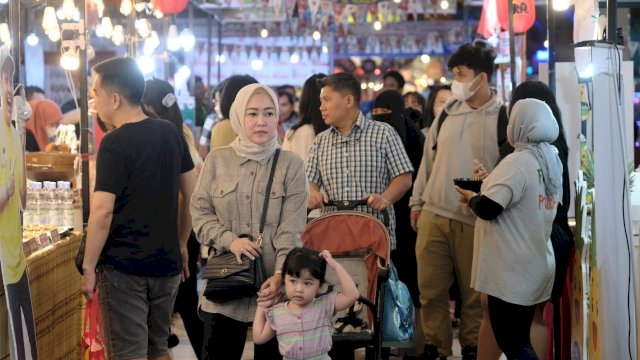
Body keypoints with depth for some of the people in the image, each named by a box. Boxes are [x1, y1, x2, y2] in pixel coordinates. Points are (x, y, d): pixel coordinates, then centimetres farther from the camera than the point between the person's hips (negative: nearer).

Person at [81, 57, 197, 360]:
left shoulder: (114, 144, -14)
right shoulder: (171, 133, 5)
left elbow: (102, 212, -18)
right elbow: (192, 194, 11)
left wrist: (89, 266, -10)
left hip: (123, 266, -6)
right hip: (166, 263, 6)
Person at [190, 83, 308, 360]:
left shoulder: (291, 164, -1)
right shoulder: (217, 160, 5)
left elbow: (292, 229, -6)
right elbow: (200, 213, 5)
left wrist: (281, 275, -18)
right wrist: (228, 240, -12)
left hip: (273, 284, -1)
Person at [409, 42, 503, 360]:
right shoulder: (448, 112, 9)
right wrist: (417, 203, 15)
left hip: (475, 221, -4)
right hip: (433, 215, 4)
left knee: (474, 292, 7)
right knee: (430, 289, 8)